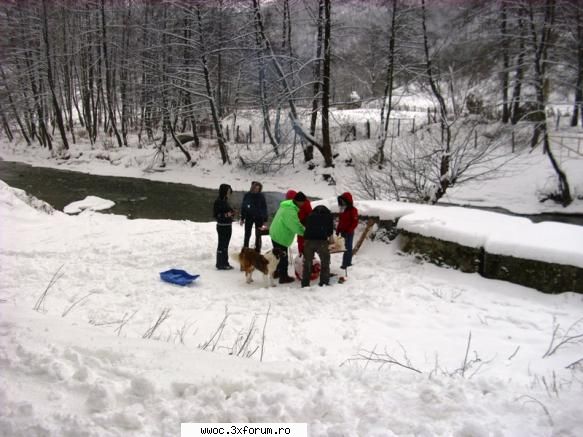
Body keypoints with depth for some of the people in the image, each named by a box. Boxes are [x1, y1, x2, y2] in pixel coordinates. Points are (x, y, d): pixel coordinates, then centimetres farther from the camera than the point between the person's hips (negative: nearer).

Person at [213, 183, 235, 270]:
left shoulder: (225, 201, 11)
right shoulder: (218, 201, -14)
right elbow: (215, 214, -16)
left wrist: (231, 212, 3)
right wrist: (226, 215, -26)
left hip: (228, 226, 9)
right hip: (222, 226, -9)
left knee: (225, 245, 14)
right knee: (222, 245, -2)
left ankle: (225, 263, 23)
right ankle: (220, 264, 5)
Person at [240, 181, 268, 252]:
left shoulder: (261, 196, -4)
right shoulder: (247, 195, -3)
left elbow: (264, 208, -1)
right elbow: (243, 206, 4)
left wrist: (265, 220, -4)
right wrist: (242, 218, 4)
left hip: (259, 218, 0)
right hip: (249, 217, 0)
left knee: (258, 235, 7)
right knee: (247, 234, 5)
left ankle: (257, 250, 17)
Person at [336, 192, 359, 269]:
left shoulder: (353, 210, -11)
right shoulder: (343, 210, 14)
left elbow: (355, 222, -15)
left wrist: (348, 230, -21)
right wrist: (338, 230, 13)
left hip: (349, 232, -8)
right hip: (343, 232, 8)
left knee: (347, 248, -7)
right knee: (348, 248, 14)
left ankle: (345, 264, -8)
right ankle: (348, 263, 21)